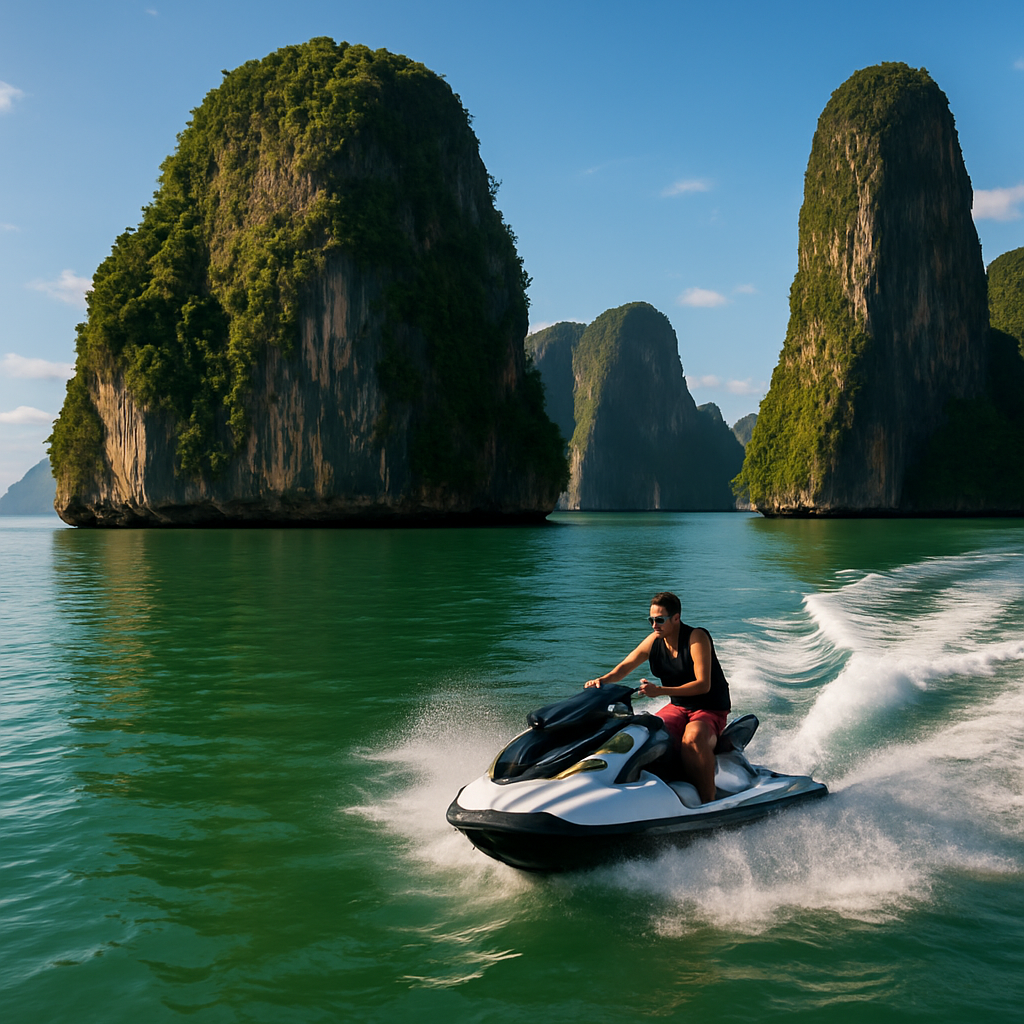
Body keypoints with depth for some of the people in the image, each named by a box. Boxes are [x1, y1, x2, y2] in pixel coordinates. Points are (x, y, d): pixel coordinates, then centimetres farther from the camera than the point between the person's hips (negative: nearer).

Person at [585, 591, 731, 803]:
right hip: (678, 707, 6)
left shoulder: (696, 637, -17)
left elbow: (704, 685, -25)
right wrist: (603, 679, -18)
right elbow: (625, 666, 5)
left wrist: (661, 691, -35)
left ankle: (709, 802, -31)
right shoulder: (655, 640, 1)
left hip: (711, 709, -6)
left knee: (692, 737, -37)